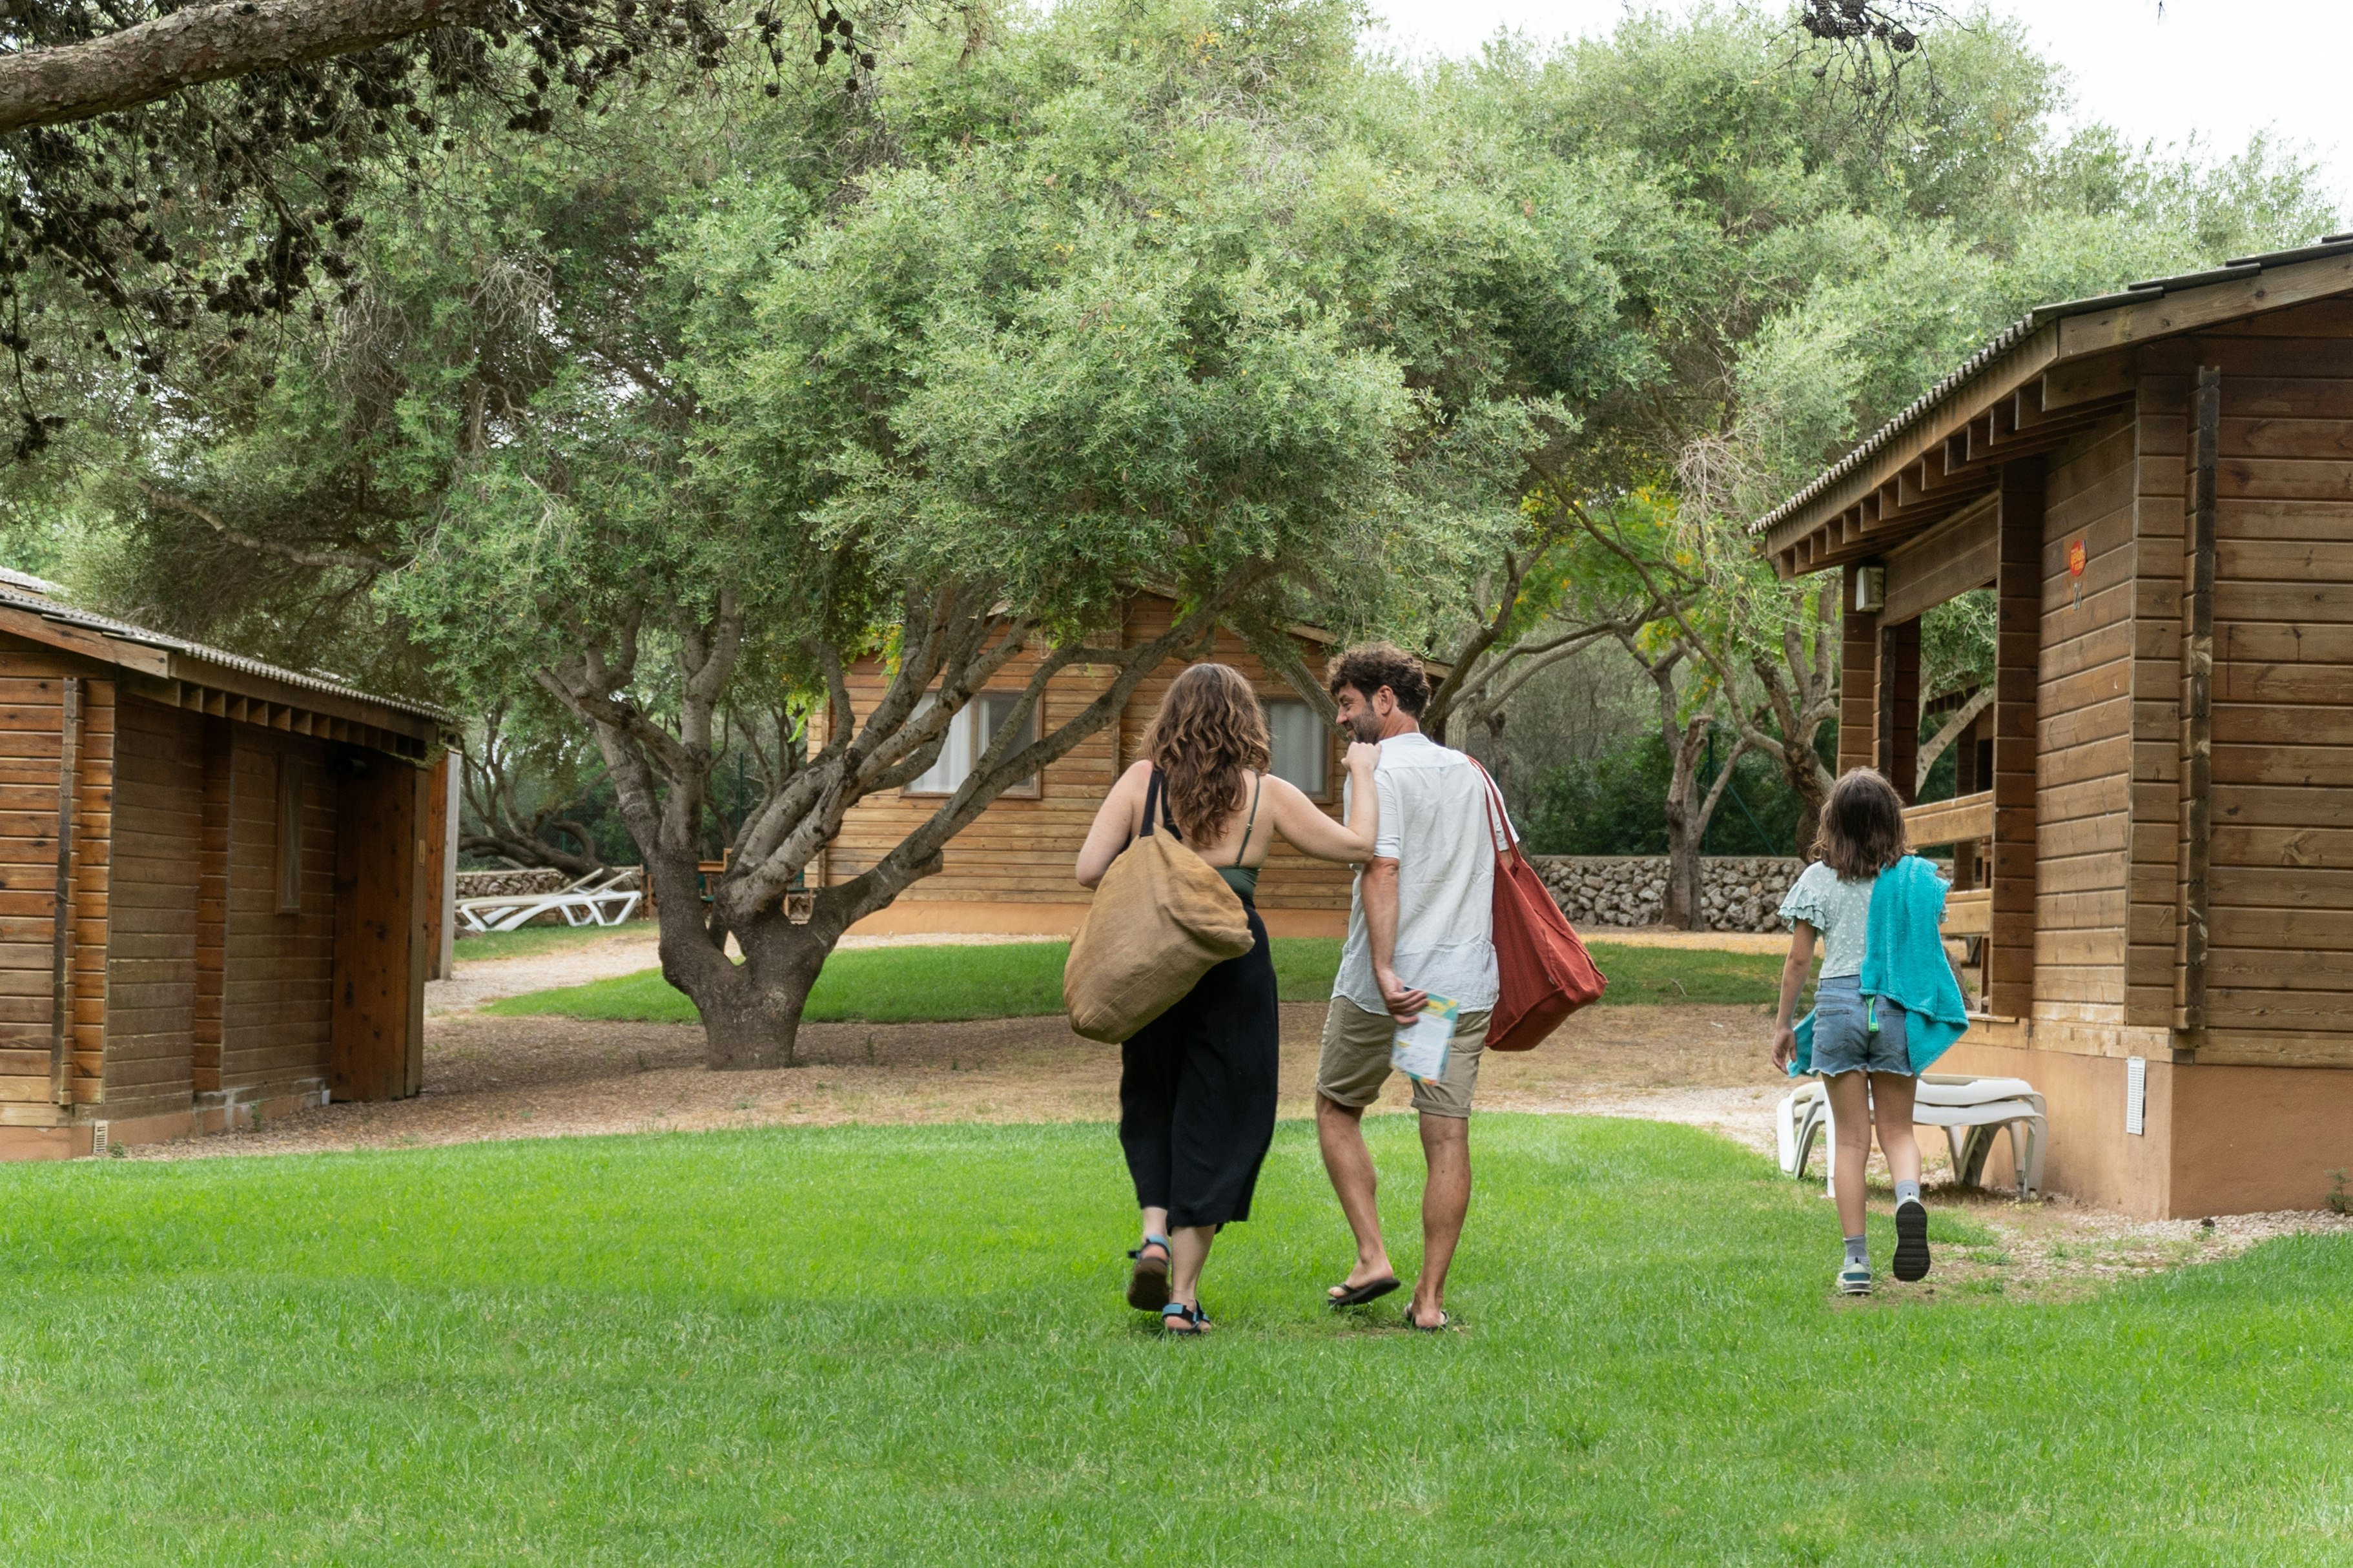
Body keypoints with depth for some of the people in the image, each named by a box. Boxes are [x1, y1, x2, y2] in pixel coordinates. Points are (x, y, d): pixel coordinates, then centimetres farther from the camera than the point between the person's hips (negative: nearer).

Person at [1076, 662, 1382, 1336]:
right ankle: (1183, 1295, 6)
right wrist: (1362, 774, 21)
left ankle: (1155, 1231, 0)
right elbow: (1357, 844, 6)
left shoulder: (1141, 781, -2)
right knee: (1214, 1124, 7)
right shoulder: (1266, 795, -2)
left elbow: (1089, 869, -8)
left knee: (1151, 1104, 22)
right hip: (1232, 970, -1)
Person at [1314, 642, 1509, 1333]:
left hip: (1382, 984, -5)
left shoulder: (1381, 772, -9)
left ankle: (1372, 1256, 6)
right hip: (1466, 982, 5)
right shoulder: (1471, 772, 12)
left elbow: (1382, 870, -19)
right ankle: (1430, 1297, 3)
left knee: (1336, 1107, 15)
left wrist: (1384, 971, -26)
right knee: (1448, 1133, 3)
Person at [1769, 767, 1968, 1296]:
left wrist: (1783, 1023, 9)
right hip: (1898, 1009, 1)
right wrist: (1952, 1009, 18)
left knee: (1851, 1139, 6)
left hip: (1839, 1004, -1)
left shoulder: (1819, 880, -1)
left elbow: (1798, 960, 0)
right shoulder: (1918, 877, 2)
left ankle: (1856, 1259, 3)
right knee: (1897, 1129, 11)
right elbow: (1936, 952, 4)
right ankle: (1910, 1198, -22)